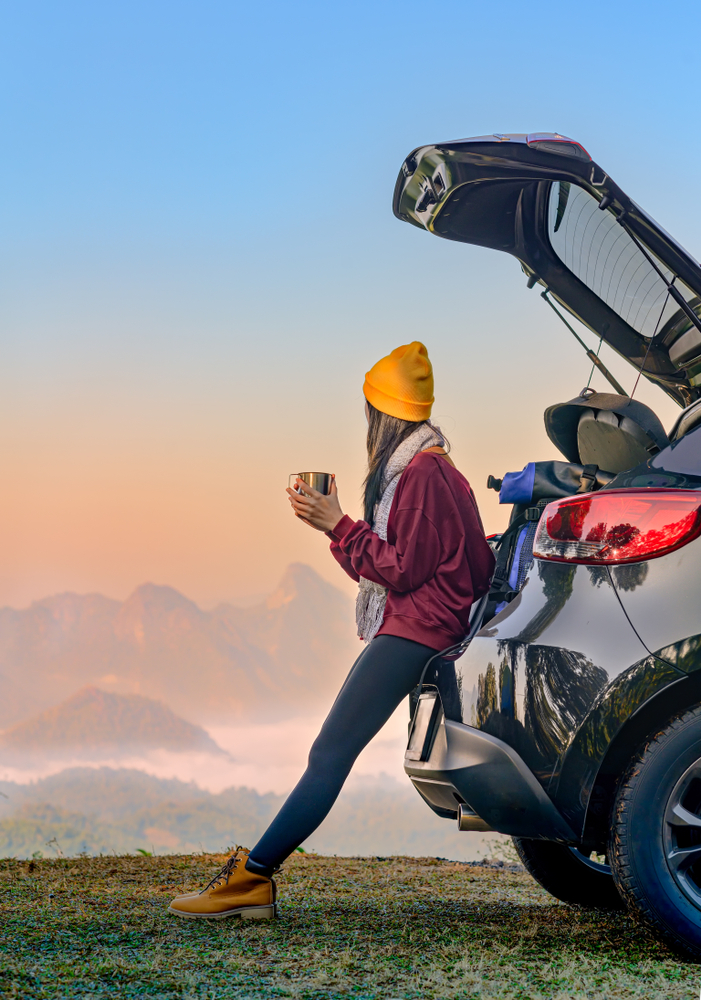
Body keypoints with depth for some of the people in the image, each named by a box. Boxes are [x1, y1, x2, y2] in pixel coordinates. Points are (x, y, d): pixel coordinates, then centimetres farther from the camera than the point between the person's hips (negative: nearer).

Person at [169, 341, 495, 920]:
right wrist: (334, 522, 12)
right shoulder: (409, 470, 21)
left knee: (331, 755, -15)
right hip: (408, 627, 14)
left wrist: (339, 526, -13)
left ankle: (251, 878, -17)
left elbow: (404, 570, -16)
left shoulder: (423, 472, -12)